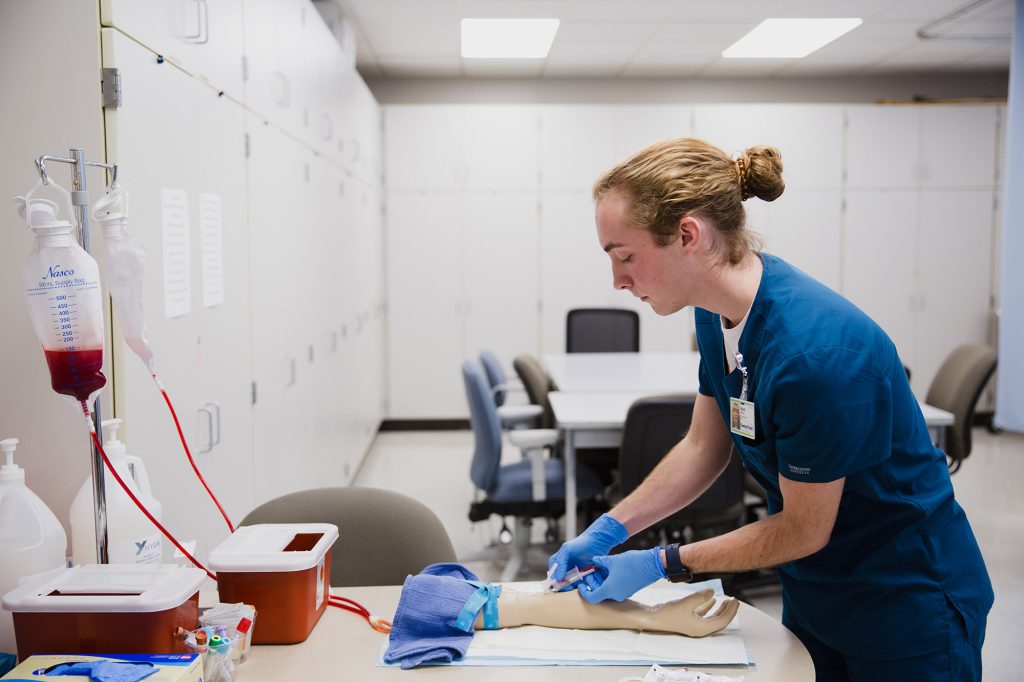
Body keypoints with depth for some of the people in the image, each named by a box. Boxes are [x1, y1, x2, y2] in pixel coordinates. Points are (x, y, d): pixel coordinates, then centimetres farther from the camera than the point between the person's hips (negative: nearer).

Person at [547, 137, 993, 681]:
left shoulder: (816, 350, -33)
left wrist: (663, 563, -15)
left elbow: (803, 529, -21)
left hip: (907, 610, -7)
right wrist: (607, 530, -2)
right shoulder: (716, 314, -8)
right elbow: (703, 447, 5)